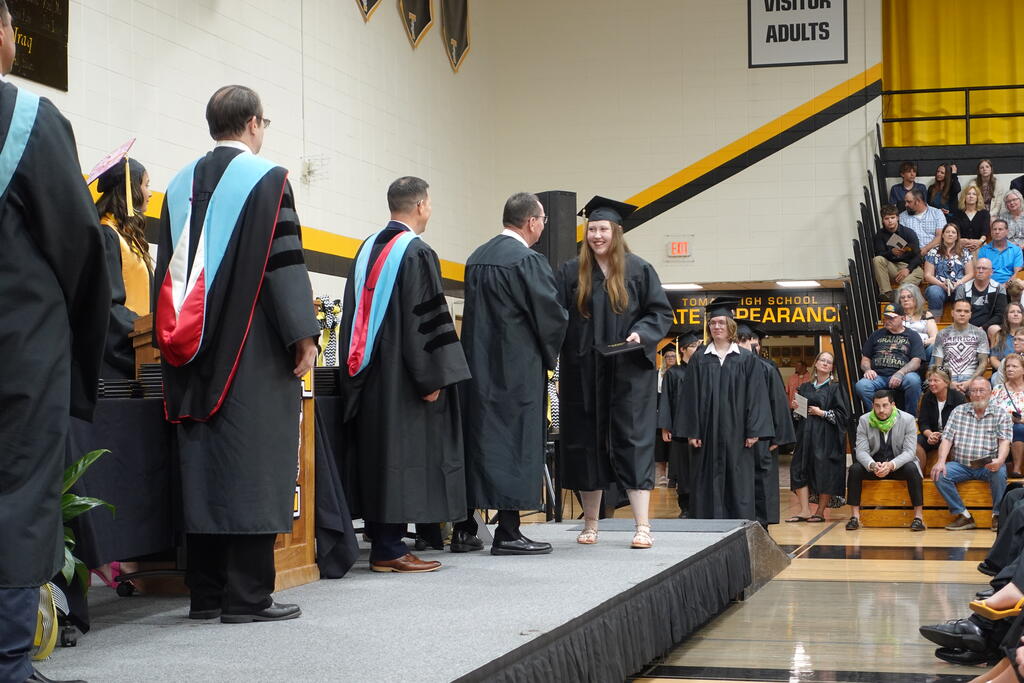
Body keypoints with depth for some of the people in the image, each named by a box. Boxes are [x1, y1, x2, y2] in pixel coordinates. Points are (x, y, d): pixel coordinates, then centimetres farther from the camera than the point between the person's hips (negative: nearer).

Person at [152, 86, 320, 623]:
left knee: (202, 468, 8)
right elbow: (284, 261, -13)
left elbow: (166, 270, 15)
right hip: (254, 354, -6)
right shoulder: (268, 179, -5)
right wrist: (303, 336, -10)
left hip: (194, 356, 6)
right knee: (251, 468, -5)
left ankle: (205, 593, 11)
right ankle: (247, 595, -6)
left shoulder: (181, 186, 13)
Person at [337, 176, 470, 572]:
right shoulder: (416, 253, -12)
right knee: (401, 454, -5)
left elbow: (352, 312, 16)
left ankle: (380, 543, 14)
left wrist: (360, 370, 19)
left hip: (368, 374, 8)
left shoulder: (368, 249, 13)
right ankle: (389, 550, -5)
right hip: (401, 376, -8)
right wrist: (432, 378, -16)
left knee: (378, 456, 11)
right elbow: (425, 319, -18)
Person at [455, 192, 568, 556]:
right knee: (515, 444, -3)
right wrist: (549, 354, 6)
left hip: (477, 365, 8)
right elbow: (552, 314, -12)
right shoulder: (527, 260, -14)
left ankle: (464, 528, 14)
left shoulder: (476, 257, 10)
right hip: (517, 368, -7)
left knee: (476, 440, 11)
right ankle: (508, 533, -2)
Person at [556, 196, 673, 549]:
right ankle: (590, 524, 16)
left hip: (629, 373, -2)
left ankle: (643, 526, -8)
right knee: (586, 443, 6)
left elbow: (661, 313, 4)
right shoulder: (571, 272, 7)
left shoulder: (638, 270, 3)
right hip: (583, 373, 2)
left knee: (632, 441, -6)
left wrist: (641, 333, -14)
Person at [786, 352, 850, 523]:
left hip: (826, 437, -4)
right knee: (800, 470, -4)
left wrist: (822, 413, -11)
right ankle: (805, 511, -3)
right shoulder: (805, 387, 15)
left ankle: (820, 512, 3)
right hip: (805, 434, 5)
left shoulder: (835, 388, 2)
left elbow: (843, 413, -4)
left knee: (824, 474, -5)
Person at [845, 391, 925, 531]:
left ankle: (919, 516, -29)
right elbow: (861, 451, -10)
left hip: (899, 465, -2)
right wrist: (872, 465, -34)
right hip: (874, 463, 2)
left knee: (912, 468, -33)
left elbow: (909, 451, -16)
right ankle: (855, 516, -23)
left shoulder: (907, 419, -10)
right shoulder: (864, 420, -5)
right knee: (854, 469, -26)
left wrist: (891, 465, -35)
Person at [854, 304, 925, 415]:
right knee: (860, 386, -31)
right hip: (878, 376, 2)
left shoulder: (912, 336, 14)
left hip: (901, 376, -2)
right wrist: (867, 369, -2)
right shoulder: (876, 335, 24)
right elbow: (865, 359, 23)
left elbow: (916, 361, 1)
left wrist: (900, 373, -17)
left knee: (913, 380, -37)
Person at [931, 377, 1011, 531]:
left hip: (988, 466, -2)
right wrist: (941, 461, -15)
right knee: (939, 475, -24)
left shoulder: (1001, 414, 5)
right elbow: (947, 438, 3)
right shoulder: (958, 411, 10)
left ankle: (998, 515, -15)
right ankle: (964, 516, -15)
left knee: (999, 472, -34)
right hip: (961, 465, 2)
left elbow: (1004, 441, -7)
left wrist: (1000, 460, -29)